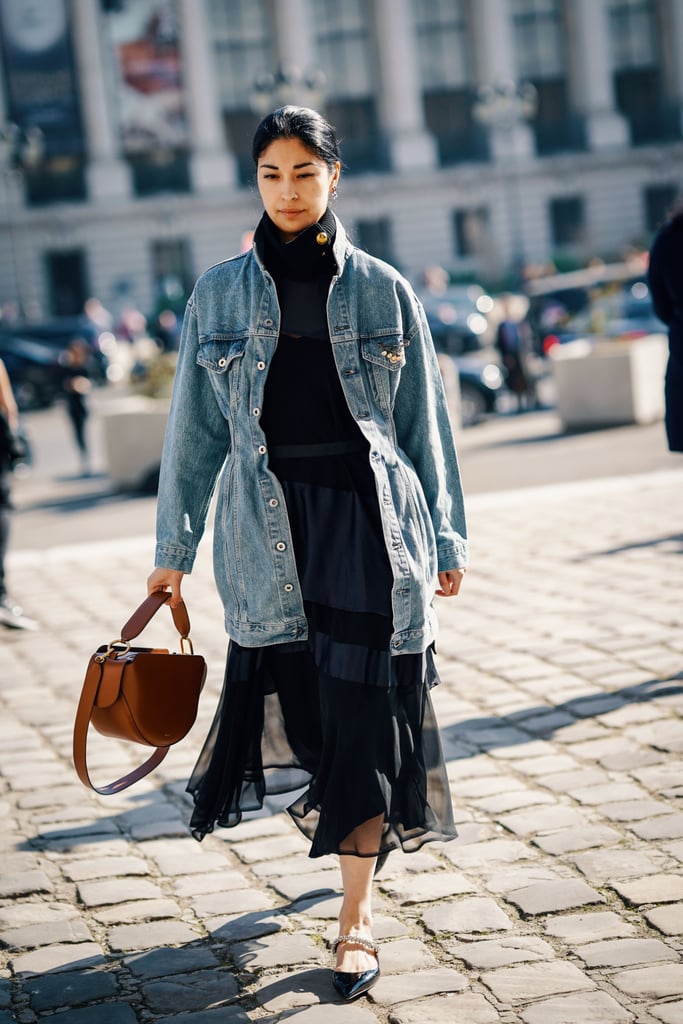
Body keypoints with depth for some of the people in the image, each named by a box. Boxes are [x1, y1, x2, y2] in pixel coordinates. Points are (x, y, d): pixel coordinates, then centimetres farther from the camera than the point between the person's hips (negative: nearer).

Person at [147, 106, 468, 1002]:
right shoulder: (221, 294, 6)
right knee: (294, 702, 3)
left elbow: (424, 421, 8)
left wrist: (444, 538, 8)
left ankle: (356, 917, 5)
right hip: (269, 528, 1)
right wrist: (174, 545, 9)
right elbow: (195, 426, 10)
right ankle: (365, 829, 35)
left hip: (368, 517, -1)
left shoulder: (382, 290, 4)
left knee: (364, 710, -4)